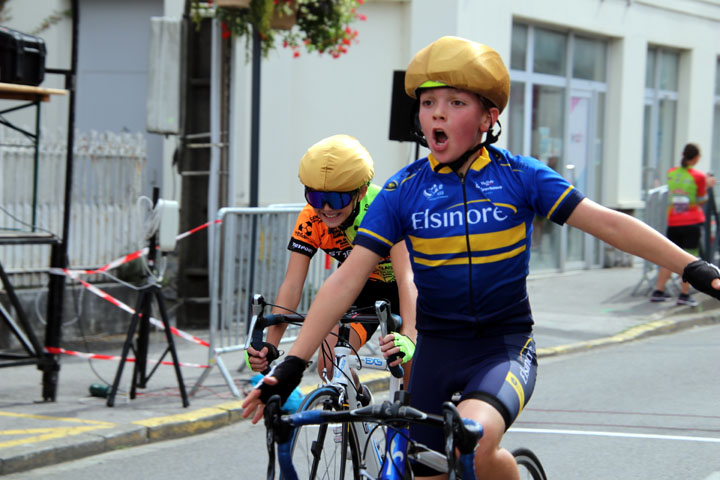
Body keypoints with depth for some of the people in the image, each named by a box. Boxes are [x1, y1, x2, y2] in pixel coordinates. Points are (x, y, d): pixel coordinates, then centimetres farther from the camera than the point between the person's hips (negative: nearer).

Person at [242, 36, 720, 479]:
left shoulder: (520, 176, -6)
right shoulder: (403, 190, -3)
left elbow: (608, 223, -9)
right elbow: (347, 278, -6)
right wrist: (291, 365, -13)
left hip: (505, 344, -3)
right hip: (438, 347, 3)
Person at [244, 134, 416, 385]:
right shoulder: (311, 219, -24)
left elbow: (407, 278, -45)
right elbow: (292, 284, -27)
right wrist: (270, 345, -39)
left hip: (397, 286, -4)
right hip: (362, 288, 4)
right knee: (329, 366, -14)